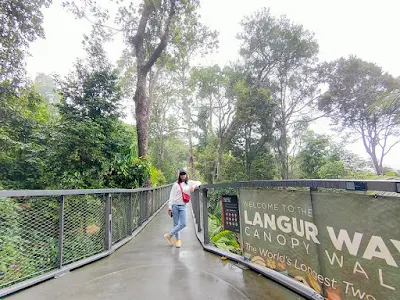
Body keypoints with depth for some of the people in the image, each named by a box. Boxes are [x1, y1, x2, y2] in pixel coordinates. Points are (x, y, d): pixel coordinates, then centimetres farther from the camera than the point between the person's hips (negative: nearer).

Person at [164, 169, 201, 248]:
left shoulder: (189, 183, 7)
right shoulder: (176, 184, 1)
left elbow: (199, 183, 13)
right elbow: (171, 196, 0)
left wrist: (193, 186, -8)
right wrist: (169, 207, -6)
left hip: (183, 206, 2)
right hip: (175, 206, -2)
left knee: (183, 224, -7)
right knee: (176, 224, 3)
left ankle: (169, 235, 10)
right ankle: (178, 240, 20)